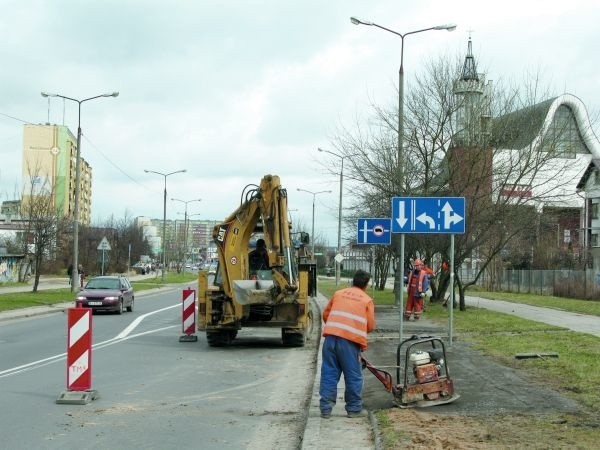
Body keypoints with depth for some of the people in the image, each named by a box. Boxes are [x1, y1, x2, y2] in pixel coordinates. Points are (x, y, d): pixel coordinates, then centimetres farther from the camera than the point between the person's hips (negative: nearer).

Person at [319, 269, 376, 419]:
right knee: (353, 376, 8)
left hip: (331, 336, 3)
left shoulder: (338, 293, 19)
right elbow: (370, 326, 9)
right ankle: (354, 409, 14)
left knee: (329, 373, 7)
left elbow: (325, 314, 23)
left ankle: (325, 408, 7)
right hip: (350, 340, -3)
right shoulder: (367, 300, 11)